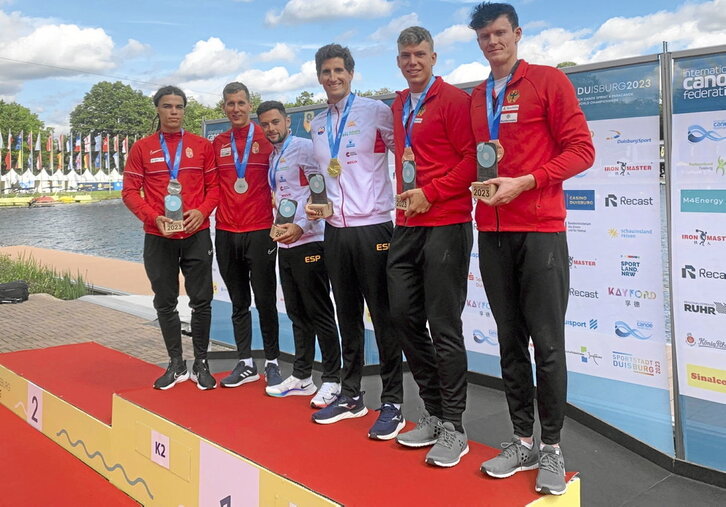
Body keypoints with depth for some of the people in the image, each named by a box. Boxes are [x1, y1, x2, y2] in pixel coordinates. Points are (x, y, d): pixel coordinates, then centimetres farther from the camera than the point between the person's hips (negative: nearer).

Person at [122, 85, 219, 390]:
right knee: (165, 303, 6)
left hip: (196, 235, 0)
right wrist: (154, 217, -13)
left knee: (201, 301, 2)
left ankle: (201, 364, 14)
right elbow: (130, 191, 2)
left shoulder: (202, 146, 6)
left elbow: (213, 186, 5)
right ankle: (176, 365, 18)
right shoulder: (142, 148, 5)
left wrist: (202, 211, -13)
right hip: (158, 238, 1)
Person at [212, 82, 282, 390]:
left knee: (265, 300, 2)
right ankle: (245, 364, 19)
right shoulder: (218, 144, 11)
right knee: (238, 302, 10)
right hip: (226, 233, 4)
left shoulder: (266, 139, -1)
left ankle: (272, 363, 14)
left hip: (260, 231, -4)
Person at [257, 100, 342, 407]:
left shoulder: (304, 147, -8)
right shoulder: (273, 156, 17)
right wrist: (278, 227, 11)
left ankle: (332, 380, 6)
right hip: (285, 243, 9)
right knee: (297, 313, 13)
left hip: (307, 241, -9)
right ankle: (301, 377, 22)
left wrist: (301, 226, -21)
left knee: (319, 314, -3)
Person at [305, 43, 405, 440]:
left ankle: (392, 404, 9)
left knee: (383, 317, -1)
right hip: (335, 230, 6)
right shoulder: (317, 125, 14)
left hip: (372, 227, -6)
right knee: (347, 315, 13)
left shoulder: (376, 111, -5)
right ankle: (350, 395, 25)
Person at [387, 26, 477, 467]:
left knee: (444, 326, -4)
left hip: (446, 224, -7)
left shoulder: (454, 100, -4)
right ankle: (434, 414, 22)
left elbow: (471, 159, -10)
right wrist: (402, 196, 10)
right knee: (405, 316, 8)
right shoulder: (397, 107, 16)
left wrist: (430, 192, -14)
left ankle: (454, 428, 9)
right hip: (406, 225, 7)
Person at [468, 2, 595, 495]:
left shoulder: (549, 80, 0)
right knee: (511, 341, 8)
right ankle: (523, 441, 19)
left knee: (547, 343, -2)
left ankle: (553, 448, 12)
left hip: (540, 231, -5)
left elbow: (581, 149, -6)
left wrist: (523, 182, -15)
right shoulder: (475, 99, 15)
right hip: (492, 233, 5)